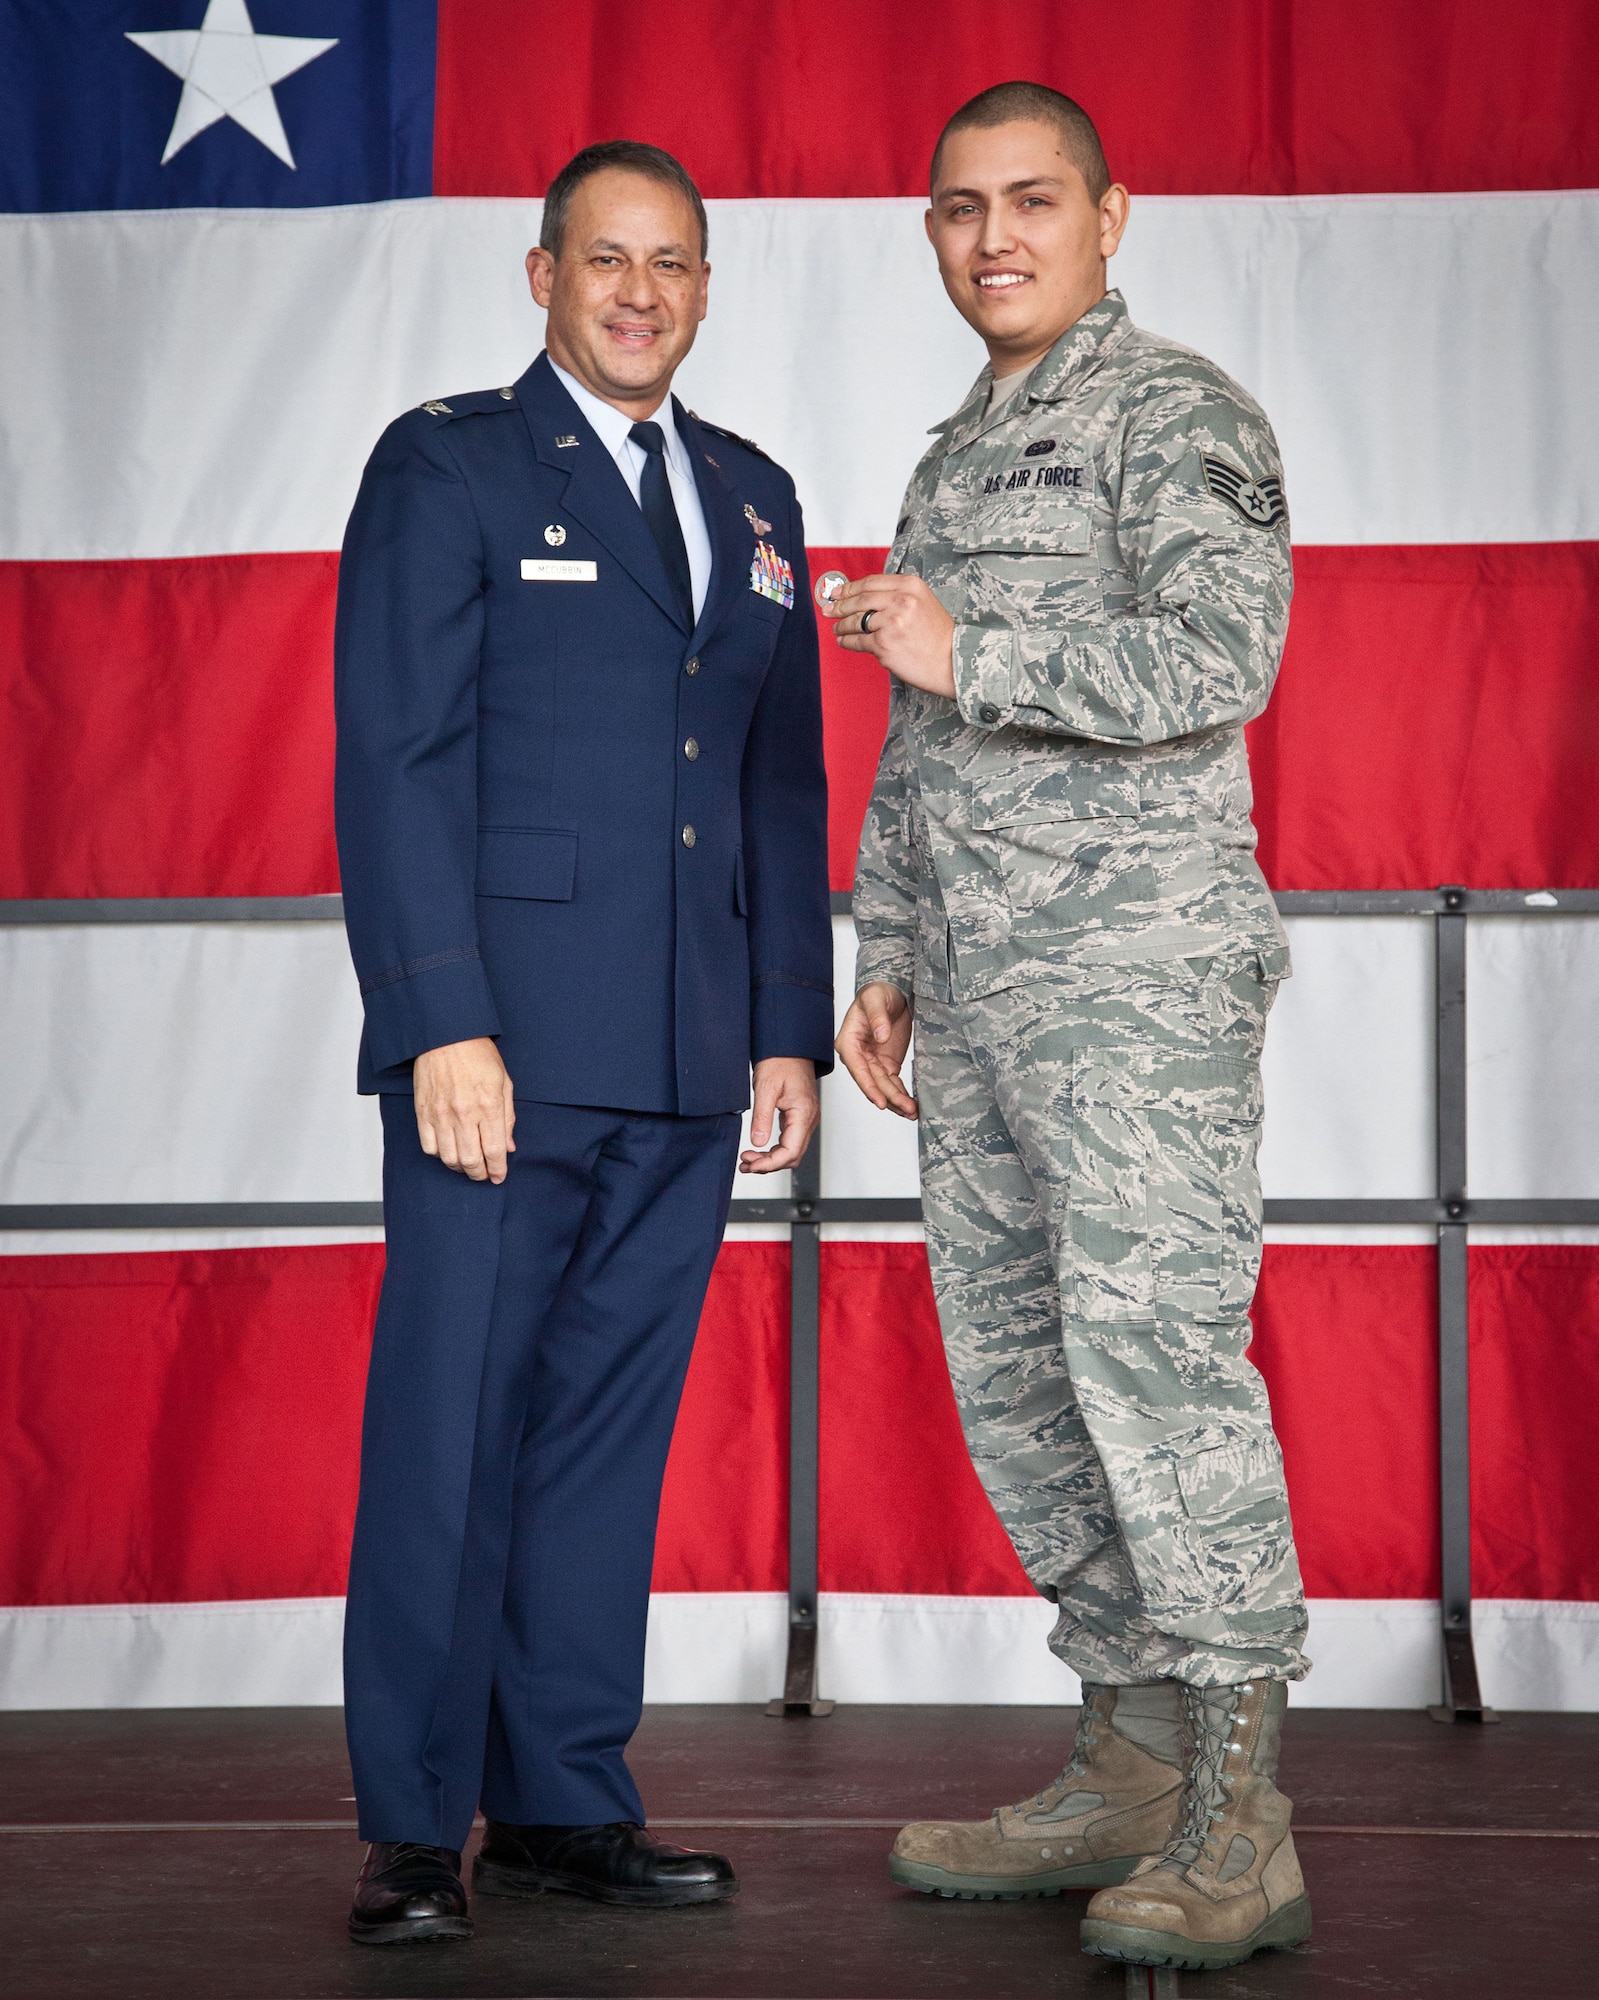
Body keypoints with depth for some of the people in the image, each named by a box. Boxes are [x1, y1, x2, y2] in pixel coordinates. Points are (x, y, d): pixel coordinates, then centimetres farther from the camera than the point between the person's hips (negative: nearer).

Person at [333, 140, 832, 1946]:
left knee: (611, 1429, 8)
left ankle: (566, 1801, 16)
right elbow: (395, 764, -6)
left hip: (690, 1060, 5)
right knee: (449, 1430, -2)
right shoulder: (447, 468, 1)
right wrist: (444, 1025, -15)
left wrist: (792, 1029, 10)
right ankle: (414, 1828, 6)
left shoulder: (753, 497, 18)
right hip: (505, 1045, -5)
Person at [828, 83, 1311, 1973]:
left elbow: (1221, 654, -18)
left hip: (1137, 963, -9)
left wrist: (973, 652, -16)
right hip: (980, 987, 9)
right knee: (1014, 1374, 6)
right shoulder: (955, 460, 23)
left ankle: (1239, 1828, -14)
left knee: (1153, 1351, -16)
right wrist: (887, 956, 21)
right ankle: (1131, 1767, 14)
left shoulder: (1178, 412, -2)